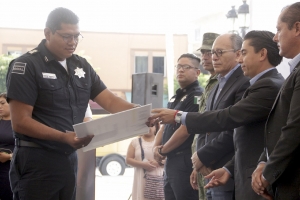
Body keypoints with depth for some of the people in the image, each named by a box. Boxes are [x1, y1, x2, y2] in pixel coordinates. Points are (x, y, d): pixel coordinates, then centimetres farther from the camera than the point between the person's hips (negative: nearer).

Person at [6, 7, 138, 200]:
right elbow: (20, 122, -16)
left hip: (69, 158, 6)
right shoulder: (26, 66, -11)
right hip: (36, 161, -6)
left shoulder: (82, 66, 9)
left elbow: (110, 101, 5)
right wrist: (64, 137, -28)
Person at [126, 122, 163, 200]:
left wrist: (158, 163, -13)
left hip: (158, 179, 0)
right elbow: (128, 160, 3)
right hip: (142, 179, 0)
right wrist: (143, 164, -11)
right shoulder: (135, 142, 10)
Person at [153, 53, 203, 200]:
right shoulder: (175, 98, 19)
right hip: (171, 161, 10)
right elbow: (165, 127, 20)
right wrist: (156, 147, 1)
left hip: (185, 161, -9)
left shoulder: (197, 96, -11)